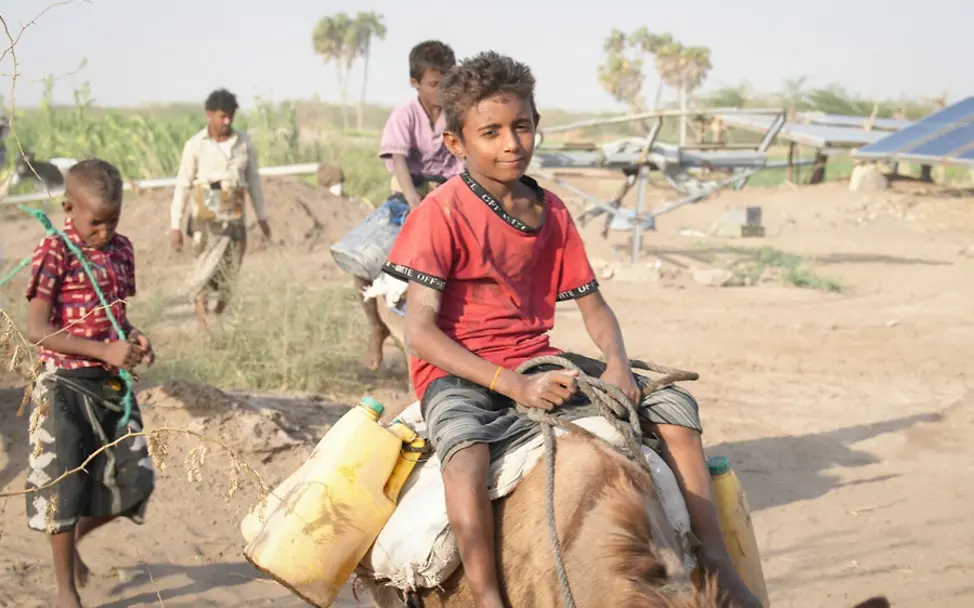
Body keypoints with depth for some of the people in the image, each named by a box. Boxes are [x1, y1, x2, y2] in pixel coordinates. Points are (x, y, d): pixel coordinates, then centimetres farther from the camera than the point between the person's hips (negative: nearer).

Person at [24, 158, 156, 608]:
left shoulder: (121, 250, 7)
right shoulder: (54, 253, -12)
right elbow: (37, 330, -17)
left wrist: (136, 338, -3)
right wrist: (105, 350, -23)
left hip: (113, 383, 6)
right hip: (66, 384, -6)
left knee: (135, 480, 5)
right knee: (65, 484, -1)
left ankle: (72, 540, 33)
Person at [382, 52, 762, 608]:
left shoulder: (552, 213, 8)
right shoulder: (442, 214, -11)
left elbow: (593, 305, 14)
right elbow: (420, 332, -18)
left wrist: (618, 365, -9)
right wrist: (512, 386, -27)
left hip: (539, 364, 7)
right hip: (459, 373, -6)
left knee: (672, 403, -2)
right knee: (465, 442, -41)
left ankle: (715, 557, 3)